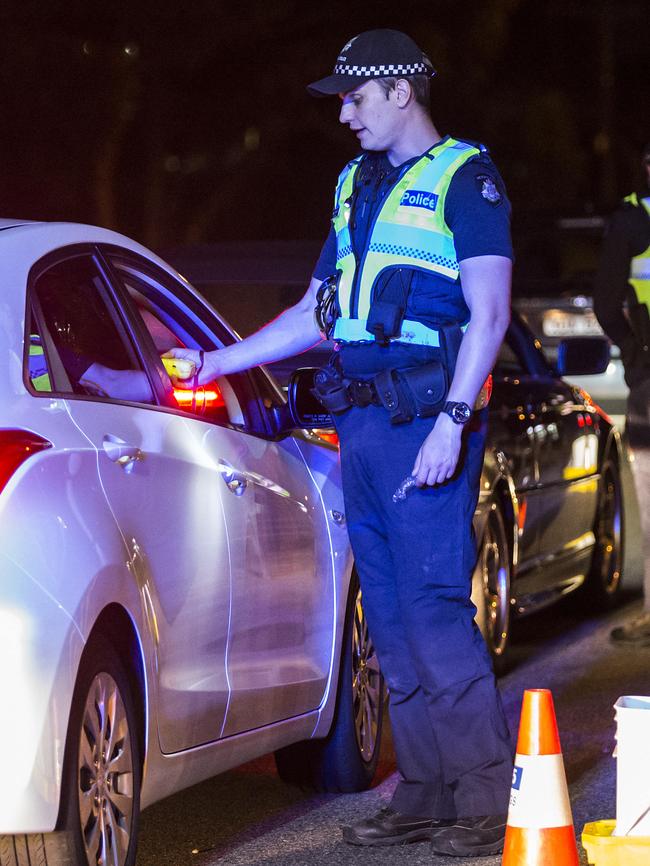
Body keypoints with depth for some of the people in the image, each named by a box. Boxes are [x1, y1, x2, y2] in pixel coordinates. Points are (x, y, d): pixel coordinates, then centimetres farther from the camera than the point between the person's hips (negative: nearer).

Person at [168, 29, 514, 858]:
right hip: (359, 418, 8)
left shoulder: (464, 177, -2)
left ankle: (487, 799, -9)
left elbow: (489, 314, -10)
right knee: (389, 614, 6)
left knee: (435, 606, -12)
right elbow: (314, 313, 25)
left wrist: (453, 420, -19)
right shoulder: (355, 185, 20)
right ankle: (425, 796, 11)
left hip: (426, 415, -8)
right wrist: (220, 362, 20)